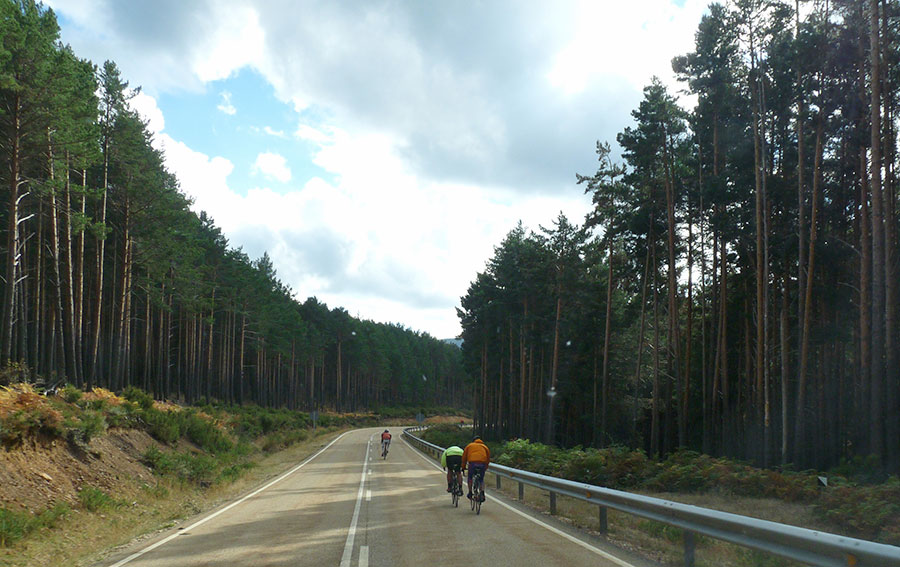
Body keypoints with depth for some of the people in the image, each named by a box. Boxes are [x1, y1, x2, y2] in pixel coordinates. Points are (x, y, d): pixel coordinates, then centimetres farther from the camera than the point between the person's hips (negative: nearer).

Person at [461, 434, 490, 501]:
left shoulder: (470, 445, 24)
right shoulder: (485, 447, 26)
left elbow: (464, 457, 24)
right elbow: (488, 458, 26)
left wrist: (463, 467, 32)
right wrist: (486, 467, 35)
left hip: (472, 463, -1)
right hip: (482, 464, 1)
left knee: (470, 478, 18)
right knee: (481, 479, 15)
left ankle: (470, 493, 15)